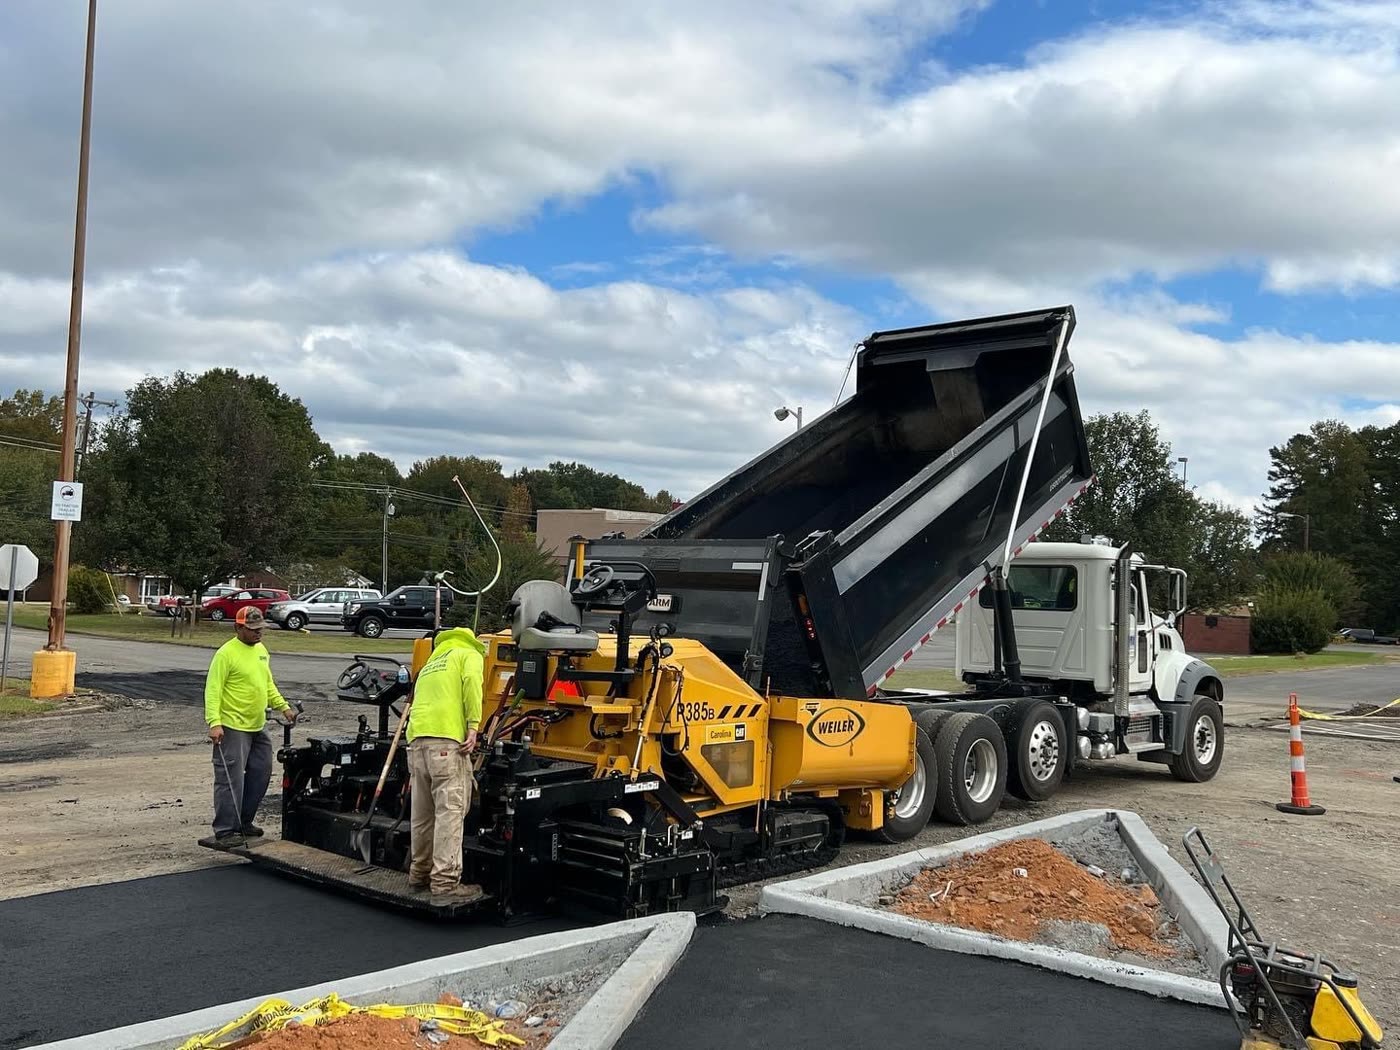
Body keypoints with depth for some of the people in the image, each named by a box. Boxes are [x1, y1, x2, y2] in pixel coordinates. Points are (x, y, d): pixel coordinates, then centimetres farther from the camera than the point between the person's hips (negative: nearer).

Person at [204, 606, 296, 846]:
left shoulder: (261, 650, 12)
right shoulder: (226, 653, -13)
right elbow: (213, 690, -18)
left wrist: (283, 706, 17)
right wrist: (215, 723, -26)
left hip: (257, 727, 9)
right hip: (233, 728, -9)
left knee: (260, 774, 14)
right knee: (231, 779, -6)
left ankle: (243, 822, 27)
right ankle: (225, 830, 1)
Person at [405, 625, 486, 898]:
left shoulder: (429, 664, 34)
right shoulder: (470, 654, 13)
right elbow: (471, 682, -8)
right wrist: (473, 727, -11)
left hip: (417, 738, 7)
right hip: (446, 738, -7)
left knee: (422, 813, 16)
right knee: (450, 811, -7)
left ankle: (419, 873, 25)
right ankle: (445, 881, -10)